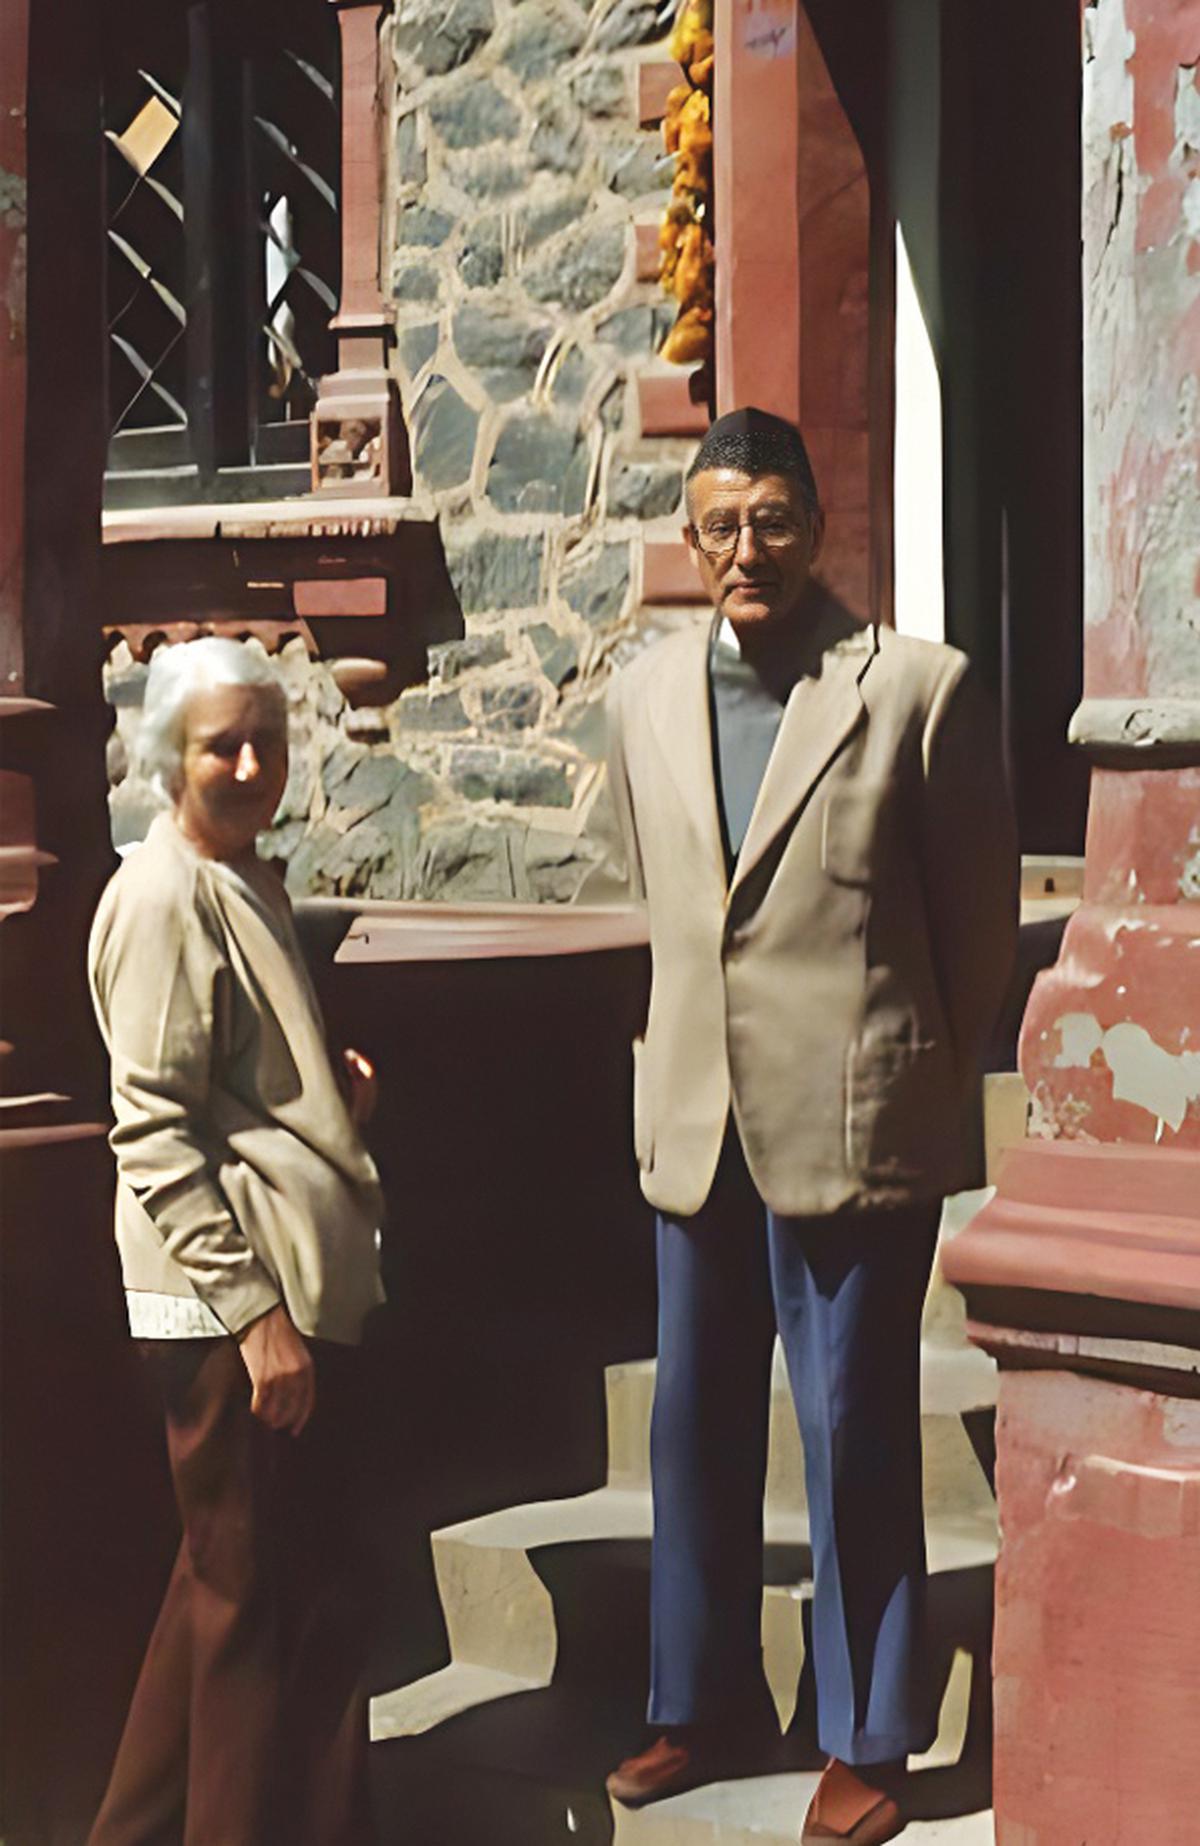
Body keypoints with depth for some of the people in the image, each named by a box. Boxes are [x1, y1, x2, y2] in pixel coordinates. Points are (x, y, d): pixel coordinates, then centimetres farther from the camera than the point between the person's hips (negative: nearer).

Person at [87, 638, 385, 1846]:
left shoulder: (246, 880, 16)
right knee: (268, 1602, -1)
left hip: (298, 1289, 10)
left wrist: (333, 1087, 8)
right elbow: (154, 1134, -19)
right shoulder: (163, 898, -14)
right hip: (232, 1302, -10)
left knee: (232, 1586, 19)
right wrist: (254, 1312, -22)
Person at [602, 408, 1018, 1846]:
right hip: (696, 1123, 5)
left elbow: (981, 911, 0)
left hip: (852, 1126, -5)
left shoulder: (918, 690, -8)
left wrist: (923, 1072, 7)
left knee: (855, 1439, 4)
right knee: (694, 1422, 14)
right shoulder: (644, 700, 7)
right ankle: (705, 1703, 30)